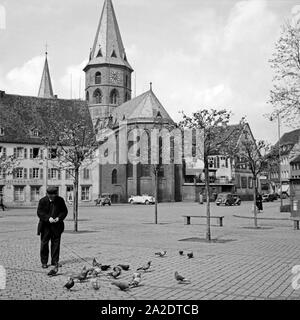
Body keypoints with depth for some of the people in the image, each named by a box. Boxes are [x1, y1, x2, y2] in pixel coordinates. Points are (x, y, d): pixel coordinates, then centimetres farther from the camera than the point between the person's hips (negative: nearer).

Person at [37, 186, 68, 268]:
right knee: (44, 244, 1)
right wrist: (48, 218, -21)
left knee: (56, 243, 5)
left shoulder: (60, 200, 2)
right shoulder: (42, 201, -3)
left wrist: (59, 218, -14)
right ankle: (44, 262, 11)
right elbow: (39, 212, -8)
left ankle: (55, 261, 15)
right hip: (45, 226, -1)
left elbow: (64, 211, 4)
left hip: (57, 226, 2)